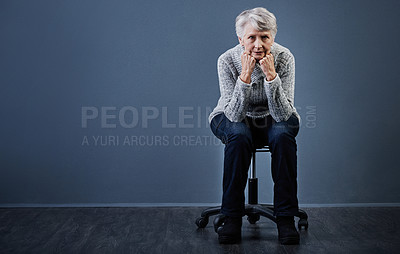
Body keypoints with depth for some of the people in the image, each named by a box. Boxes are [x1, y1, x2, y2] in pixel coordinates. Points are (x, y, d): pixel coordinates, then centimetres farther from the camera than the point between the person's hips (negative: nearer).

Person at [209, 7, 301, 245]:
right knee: (239, 135, -34)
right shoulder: (227, 60, -23)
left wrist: (271, 76, -39)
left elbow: (283, 114, -27)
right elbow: (234, 115, -28)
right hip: (234, 119, -1)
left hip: (273, 118, 1)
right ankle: (232, 218, -23)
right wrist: (245, 76, -40)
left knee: (283, 134, -32)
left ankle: (286, 218, -23)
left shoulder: (284, 58, -21)